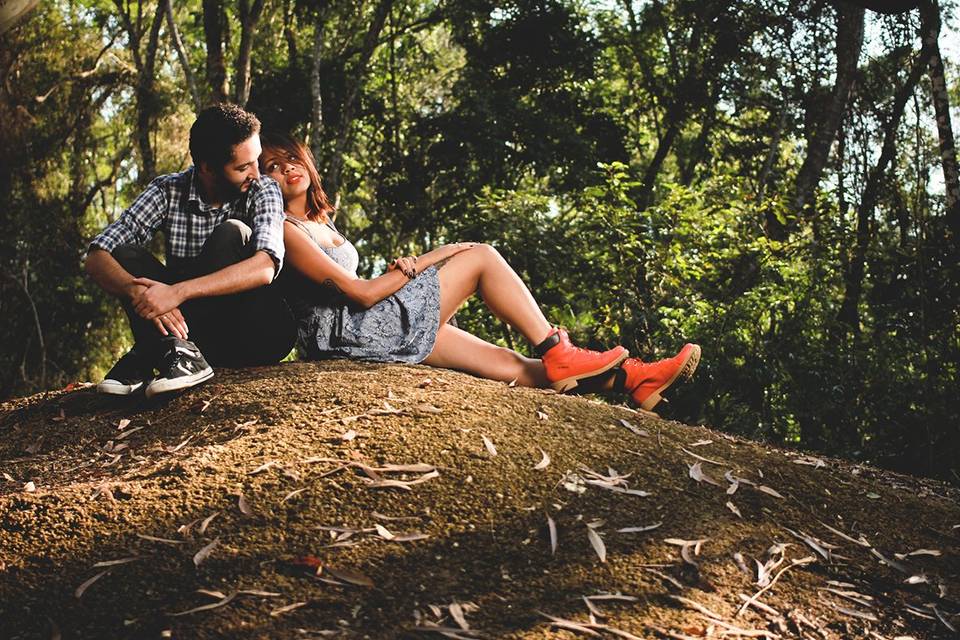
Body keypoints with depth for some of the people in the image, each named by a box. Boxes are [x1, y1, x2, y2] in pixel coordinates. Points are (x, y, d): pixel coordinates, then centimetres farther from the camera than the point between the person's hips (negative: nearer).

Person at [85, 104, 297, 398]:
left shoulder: (263, 191, -8)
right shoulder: (168, 191, -3)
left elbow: (264, 267, -26)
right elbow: (97, 257, -11)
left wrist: (178, 291, -36)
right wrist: (139, 292, -33)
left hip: (261, 332, -2)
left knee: (231, 234, -24)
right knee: (125, 254, -13)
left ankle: (148, 354, -29)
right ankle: (176, 349, -35)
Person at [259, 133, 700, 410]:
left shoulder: (318, 220, 21)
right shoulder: (286, 231, -10)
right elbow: (360, 293, -15)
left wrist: (398, 270, -1)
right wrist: (420, 264, -2)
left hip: (374, 325, 8)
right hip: (352, 330, -8)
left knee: (509, 366, 0)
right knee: (482, 257, -9)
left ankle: (631, 378, -3)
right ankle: (559, 356, -7)